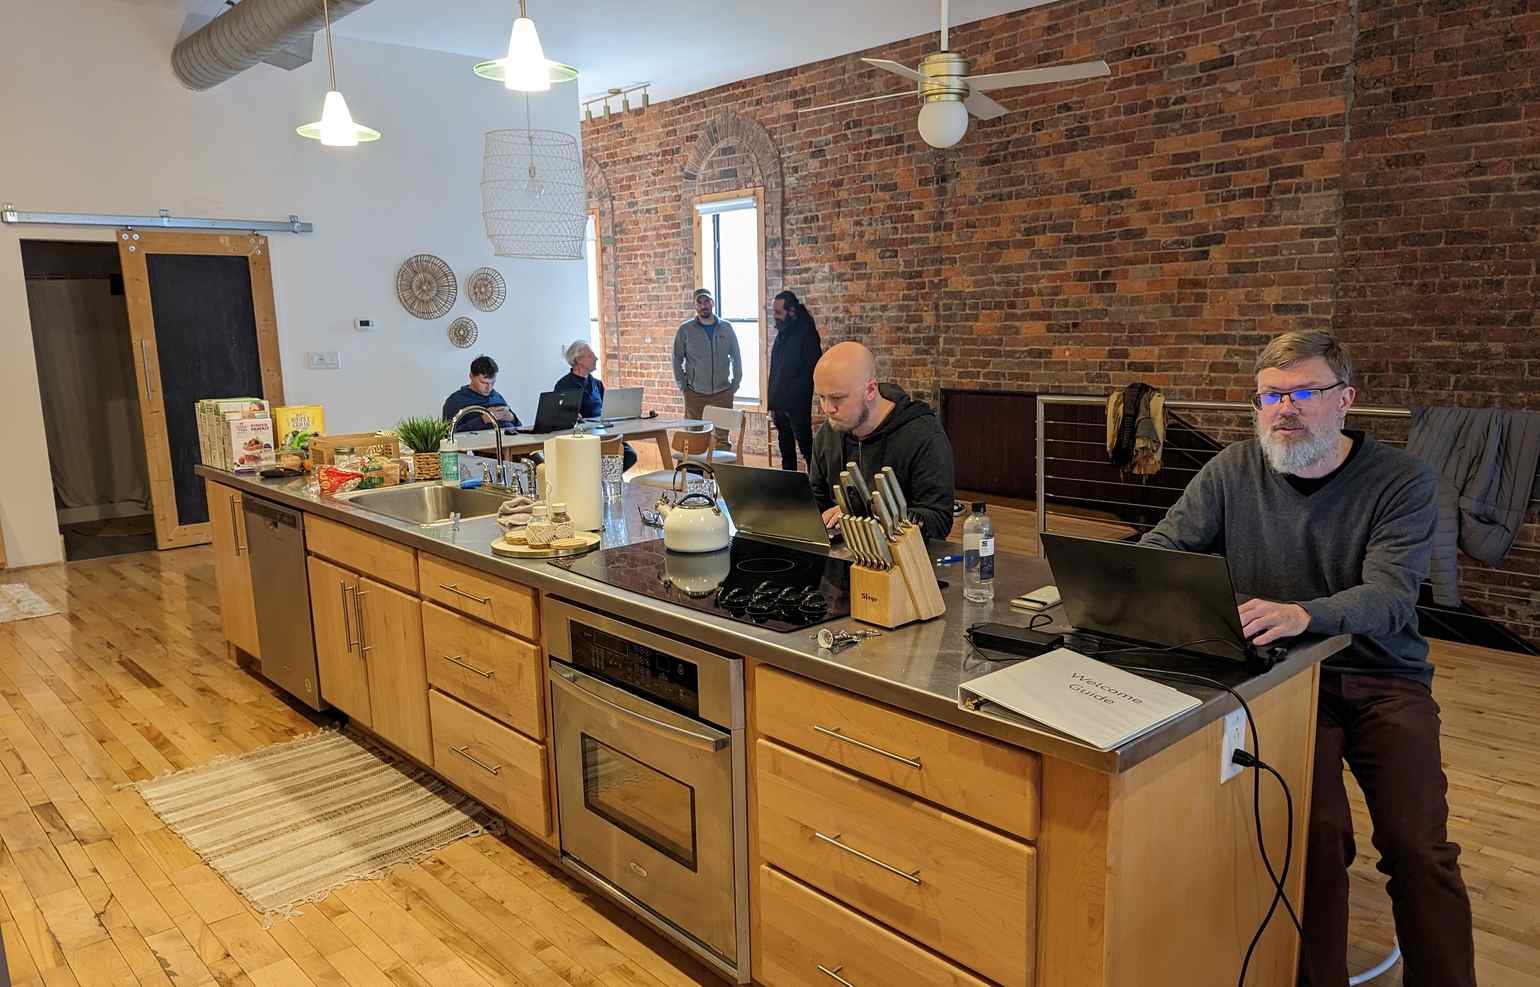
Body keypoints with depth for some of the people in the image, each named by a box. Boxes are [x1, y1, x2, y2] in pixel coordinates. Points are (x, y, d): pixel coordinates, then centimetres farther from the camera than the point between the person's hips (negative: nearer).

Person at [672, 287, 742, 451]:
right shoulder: (685, 330, 0)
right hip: (695, 393, -1)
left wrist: (736, 383, 4)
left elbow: (736, 358, 10)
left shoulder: (726, 329, 5)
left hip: (723, 393, 1)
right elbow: (677, 359, 5)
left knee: (722, 437, 2)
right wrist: (682, 385, -1)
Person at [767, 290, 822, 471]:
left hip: (797, 405, -8)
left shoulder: (806, 332, -8)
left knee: (806, 447, -6)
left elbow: (813, 369, -13)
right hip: (780, 405, 8)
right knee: (786, 451, 13)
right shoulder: (781, 335, 14)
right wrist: (772, 404, 13)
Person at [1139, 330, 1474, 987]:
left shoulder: (1403, 481, -4)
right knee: (1317, 833, -21)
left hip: (1385, 678, 0)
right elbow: (1162, 547, 4)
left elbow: (1390, 595, -18)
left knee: (1421, 849, -16)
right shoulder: (1234, 471, 3)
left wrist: (1302, 614, -40)